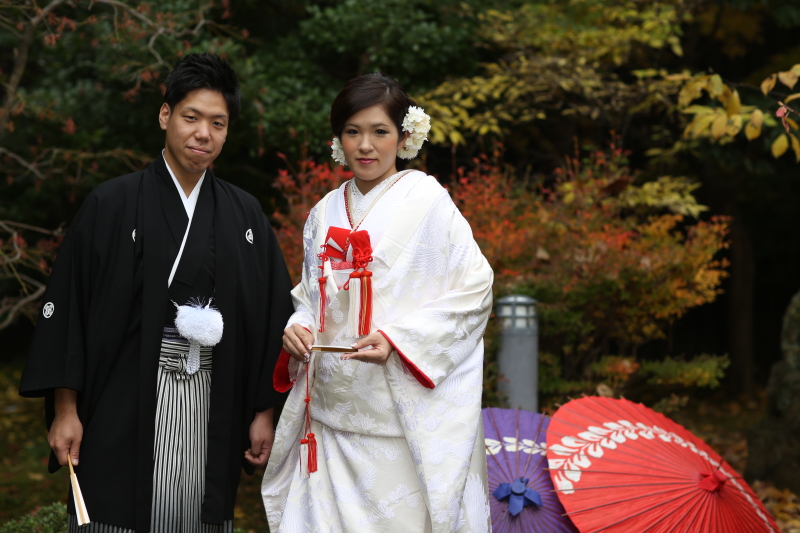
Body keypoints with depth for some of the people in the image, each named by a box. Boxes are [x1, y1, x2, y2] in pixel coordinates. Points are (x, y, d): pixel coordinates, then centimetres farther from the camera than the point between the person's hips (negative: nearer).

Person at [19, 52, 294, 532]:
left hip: (212, 403, 3)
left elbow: (271, 314, 10)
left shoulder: (245, 214, 8)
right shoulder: (113, 205, -1)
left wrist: (263, 413, 6)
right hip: (126, 403, -2)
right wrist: (65, 410, -6)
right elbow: (67, 305, -1)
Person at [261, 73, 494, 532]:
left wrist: (397, 338, -18)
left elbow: (474, 289, -9)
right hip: (330, 411, 5)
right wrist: (297, 327, -1)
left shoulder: (427, 201, -5)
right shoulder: (326, 213, 12)